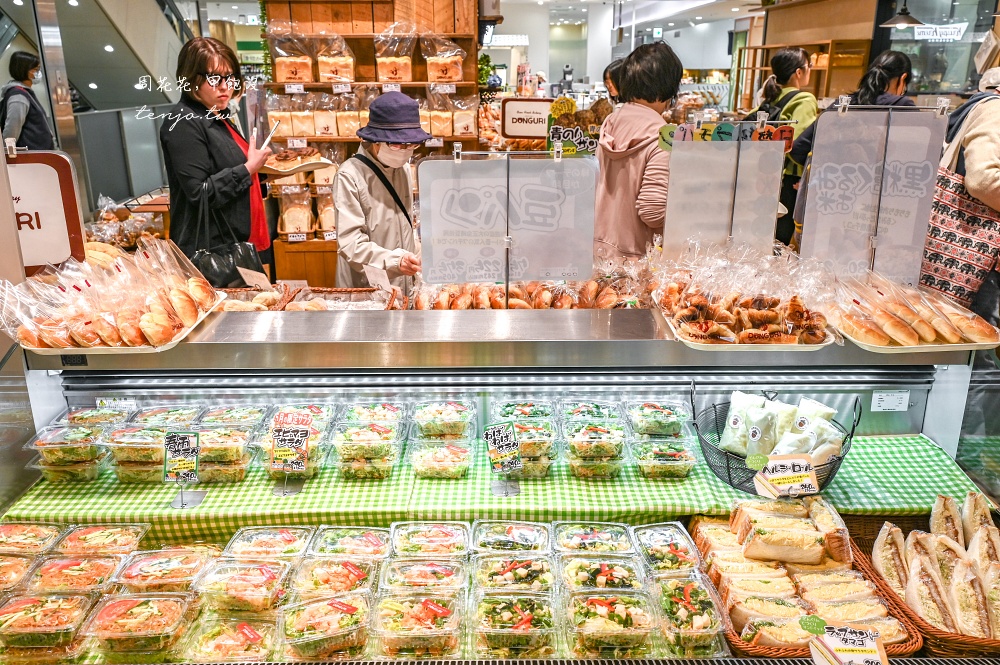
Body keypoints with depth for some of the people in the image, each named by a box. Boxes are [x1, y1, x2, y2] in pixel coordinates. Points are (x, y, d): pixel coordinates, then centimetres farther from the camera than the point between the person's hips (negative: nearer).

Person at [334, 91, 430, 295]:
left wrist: (413, 264, 11)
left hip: (403, 286, 6)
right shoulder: (350, 176, -15)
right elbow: (351, 244, -20)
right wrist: (394, 260, -33)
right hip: (365, 289, -6)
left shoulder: (402, 169, 6)